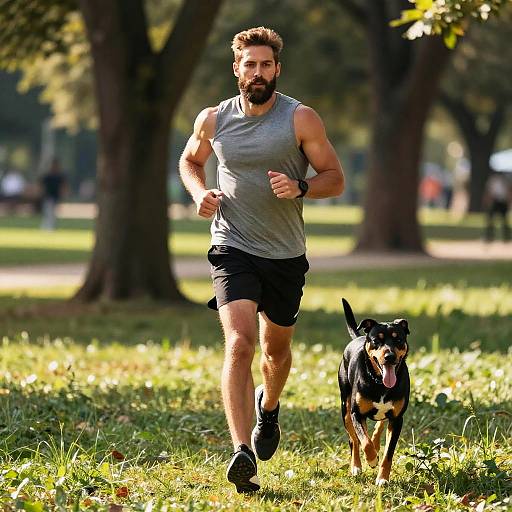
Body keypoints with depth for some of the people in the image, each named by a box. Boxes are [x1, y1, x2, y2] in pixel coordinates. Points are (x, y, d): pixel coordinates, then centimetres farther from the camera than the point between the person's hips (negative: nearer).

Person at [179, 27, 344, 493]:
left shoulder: (301, 119, -5)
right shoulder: (213, 120, 1)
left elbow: (335, 178, -2)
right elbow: (190, 161, 20)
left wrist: (299, 188, -23)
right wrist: (199, 193, -1)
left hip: (285, 254, 1)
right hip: (233, 248, -1)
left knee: (276, 346, 18)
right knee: (240, 343, -20)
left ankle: (269, 408, 52)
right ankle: (243, 453, -28)